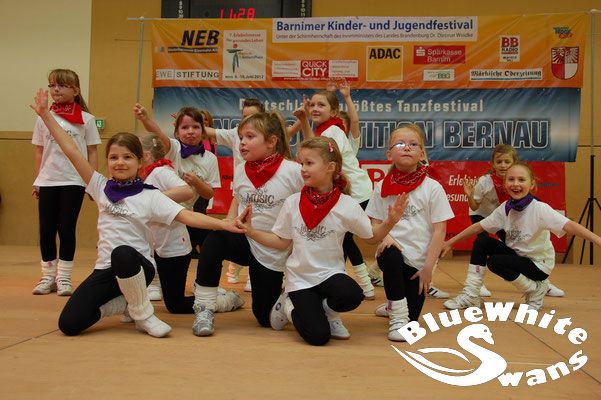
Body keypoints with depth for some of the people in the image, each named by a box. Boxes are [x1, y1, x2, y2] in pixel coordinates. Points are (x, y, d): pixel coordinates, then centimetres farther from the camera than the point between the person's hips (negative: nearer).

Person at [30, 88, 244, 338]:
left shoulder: (150, 196, -4)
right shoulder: (101, 187, 5)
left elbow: (186, 216, -12)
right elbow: (71, 151, 2)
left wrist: (224, 224, -26)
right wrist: (45, 114, -1)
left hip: (138, 266, -3)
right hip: (106, 269, 4)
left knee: (122, 253, -40)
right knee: (69, 324, -13)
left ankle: (143, 315, -15)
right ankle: (125, 302, 12)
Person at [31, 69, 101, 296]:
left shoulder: (86, 119, 0)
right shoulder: (43, 118, 7)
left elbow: (92, 153, 2)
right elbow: (39, 152, 12)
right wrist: (37, 180, 8)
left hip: (73, 182, -2)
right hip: (47, 182, 3)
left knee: (67, 229, 1)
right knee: (46, 230, 4)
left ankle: (63, 278, 11)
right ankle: (48, 276, 16)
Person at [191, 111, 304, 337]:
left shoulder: (292, 171, -15)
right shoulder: (240, 170, 1)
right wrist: (228, 229, -7)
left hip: (272, 253, -3)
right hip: (244, 241, 3)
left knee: (265, 318, 5)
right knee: (215, 239, -33)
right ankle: (204, 310, -18)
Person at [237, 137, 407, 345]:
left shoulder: (347, 205, -9)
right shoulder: (292, 203, -4)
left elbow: (371, 237, 2)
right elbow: (282, 241, 5)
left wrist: (390, 221, -15)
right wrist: (251, 231, -5)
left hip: (330, 273, 0)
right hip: (300, 278, 0)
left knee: (352, 296, -34)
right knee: (318, 336, -15)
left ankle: (326, 311, 2)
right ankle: (289, 305, 17)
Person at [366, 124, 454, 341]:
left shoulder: (432, 188, -6)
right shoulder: (382, 187, 0)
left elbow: (439, 230, -6)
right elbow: (375, 223, 6)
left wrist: (428, 267, -10)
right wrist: (384, 236, -17)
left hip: (418, 260, 0)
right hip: (393, 250, 0)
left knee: (411, 321, 1)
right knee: (391, 258, -37)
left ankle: (395, 306, 39)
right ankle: (397, 315, -14)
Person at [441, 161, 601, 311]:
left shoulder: (540, 209, -23)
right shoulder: (505, 208, -5)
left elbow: (569, 226, -35)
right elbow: (479, 226, 3)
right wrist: (450, 242, 3)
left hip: (538, 264, -6)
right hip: (516, 255, 6)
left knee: (494, 262, -26)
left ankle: (536, 289, -4)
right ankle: (471, 295, -4)